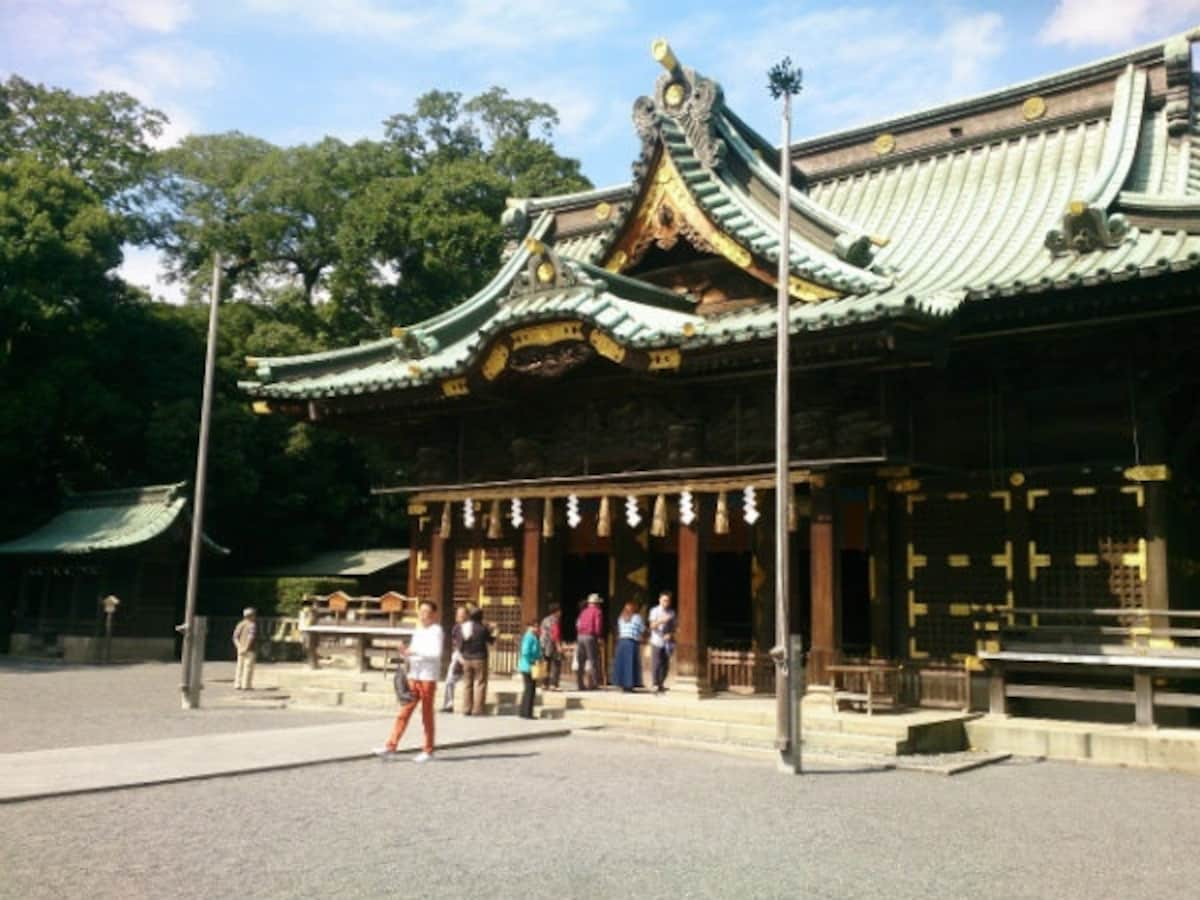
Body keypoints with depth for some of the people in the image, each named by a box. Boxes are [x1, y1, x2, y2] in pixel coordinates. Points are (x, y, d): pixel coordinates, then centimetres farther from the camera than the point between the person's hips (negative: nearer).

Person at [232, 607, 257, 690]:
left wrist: (239, 647, -5)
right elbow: (251, 637, -22)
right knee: (248, 667, -2)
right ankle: (246, 685, -4)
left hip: (241, 649, 7)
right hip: (249, 649, -7)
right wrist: (246, 648, -20)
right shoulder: (253, 625, -11)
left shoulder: (240, 624, 10)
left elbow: (235, 637, 2)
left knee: (240, 667, 11)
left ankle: (237, 685, 10)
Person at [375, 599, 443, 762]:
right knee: (404, 712, 5)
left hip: (428, 678, -6)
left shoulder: (436, 630, -8)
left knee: (427, 716, 2)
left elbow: (436, 654, -19)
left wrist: (414, 652, -25)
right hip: (413, 677, 6)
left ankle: (428, 751, 11)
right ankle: (391, 746, 6)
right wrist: (405, 652, -3)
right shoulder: (418, 630, 15)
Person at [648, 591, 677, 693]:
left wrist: (670, 634, -8)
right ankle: (656, 685, -2)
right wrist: (661, 621, -28)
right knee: (657, 664, -7)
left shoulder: (671, 612, 8)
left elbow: (673, 627, 13)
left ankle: (661, 684, 18)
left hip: (667, 642, 3)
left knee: (666, 665, 4)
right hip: (656, 642, -3)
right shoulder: (655, 611, -1)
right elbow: (652, 626, -10)